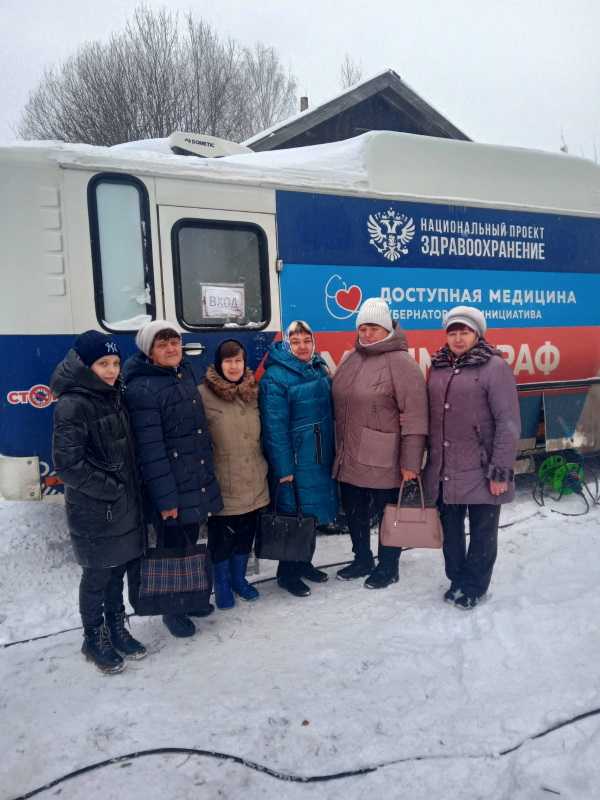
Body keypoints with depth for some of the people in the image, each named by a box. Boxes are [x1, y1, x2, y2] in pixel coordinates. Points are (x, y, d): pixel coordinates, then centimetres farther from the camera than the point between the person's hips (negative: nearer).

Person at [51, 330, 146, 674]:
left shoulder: (114, 395, 7)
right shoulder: (73, 405, -17)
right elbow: (68, 464, -21)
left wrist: (130, 489, 7)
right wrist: (110, 491, -16)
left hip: (125, 504, 7)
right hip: (95, 511, -7)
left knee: (118, 569, 19)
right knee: (97, 576, 9)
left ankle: (117, 629, 36)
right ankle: (94, 640, 28)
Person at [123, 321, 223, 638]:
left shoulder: (186, 375, 9)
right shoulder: (141, 389, -17)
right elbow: (150, 449, -21)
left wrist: (209, 471, 18)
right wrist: (165, 497, -21)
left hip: (199, 481, 7)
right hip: (172, 487, -7)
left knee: (190, 543, 20)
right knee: (173, 549, 7)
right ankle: (172, 610, 26)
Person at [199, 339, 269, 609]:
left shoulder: (252, 392, 7)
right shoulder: (204, 394, -11)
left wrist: (264, 467, 17)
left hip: (253, 482, 5)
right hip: (223, 483, -5)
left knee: (246, 533, 16)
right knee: (221, 536, 7)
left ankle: (238, 577, 37)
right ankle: (222, 584, 28)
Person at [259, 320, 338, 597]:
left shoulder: (320, 369, 9)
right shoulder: (275, 377, -14)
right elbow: (275, 426, -18)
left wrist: (333, 452, 13)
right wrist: (284, 468, -19)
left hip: (321, 458, 7)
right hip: (295, 460, -7)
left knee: (313, 512, 17)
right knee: (293, 515, 2)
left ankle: (303, 562, 35)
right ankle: (287, 573, 19)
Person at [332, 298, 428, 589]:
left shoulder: (400, 362, -13)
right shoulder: (351, 360, 10)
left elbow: (414, 416, -17)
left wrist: (411, 462, -18)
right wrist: (339, 448, 16)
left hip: (383, 463, -7)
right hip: (349, 460, 7)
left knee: (387, 515, 11)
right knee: (354, 514, 19)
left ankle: (388, 567, 30)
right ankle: (362, 560, 40)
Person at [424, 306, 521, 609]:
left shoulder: (494, 367, -10)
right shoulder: (438, 367, 9)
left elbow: (508, 423, -13)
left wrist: (501, 471, -16)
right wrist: (429, 461, 14)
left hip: (480, 472, -5)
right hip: (444, 472, 5)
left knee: (482, 533, 10)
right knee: (450, 530, 16)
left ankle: (474, 586, 28)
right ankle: (456, 579, 35)